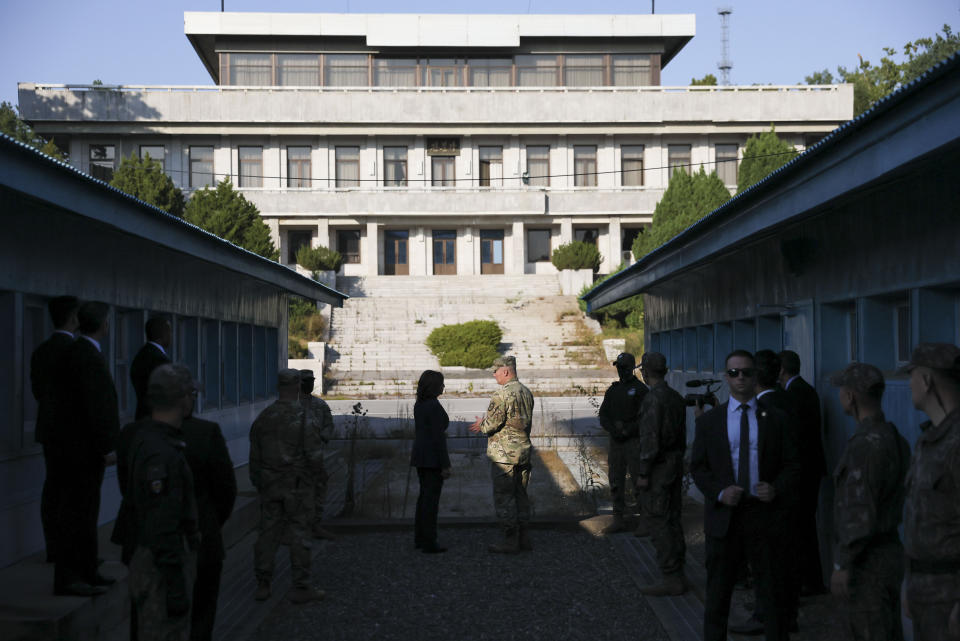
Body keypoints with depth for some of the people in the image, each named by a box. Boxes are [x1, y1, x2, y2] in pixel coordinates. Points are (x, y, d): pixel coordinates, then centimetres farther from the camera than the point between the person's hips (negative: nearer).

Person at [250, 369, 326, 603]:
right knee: (300, 534, 2)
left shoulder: (263, 417, 3)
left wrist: (259, 485, 19)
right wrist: (311, 472, 7)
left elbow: (255, 457, 9)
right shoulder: (303, 417, -13)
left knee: (268, 533, 10)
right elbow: (315, 456, -14)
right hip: (298, 486, -5)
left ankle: (263, 586, 14)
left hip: (270, 485, 5)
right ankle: (301, 588, 6)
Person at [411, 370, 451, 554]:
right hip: (433, 457, -9)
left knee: (425, 496, 17)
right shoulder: (435, 406, -19)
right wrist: (445, 466, -17)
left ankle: (420, 538, 21)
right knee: (432, 499, -3)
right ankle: (428, 544, 0)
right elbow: (438, 437, -20)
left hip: (420, 455, 9)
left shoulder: (419, 404, 9)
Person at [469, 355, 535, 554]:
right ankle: (524, 539, 19)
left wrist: (481, 425, 4)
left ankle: (510, 542, 0)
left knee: (504, 497, -2)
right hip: (524, 451, 8)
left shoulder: (502, 394, -16)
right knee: (520, 495, 15)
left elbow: (492, 423, -19)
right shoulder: (526, 393, 12)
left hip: (504, 454, -8)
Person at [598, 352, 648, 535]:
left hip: (634, 441, -6)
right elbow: (603, 415, 12)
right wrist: (613, 429, -6)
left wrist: (628, 429, -15)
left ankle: (645, 522, -2)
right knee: (616, 481, 7)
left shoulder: (640, 389, -2)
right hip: (615, 442, 6)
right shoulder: (613, 390, 15)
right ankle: (619, 519, 15)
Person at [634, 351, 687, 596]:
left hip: (657, 467, -9)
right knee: (673, 520, 14)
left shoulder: (653, 399, -17)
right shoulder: (676, 397, 11)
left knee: (659, 523, -5)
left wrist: (643, 473, -16)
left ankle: (670, 579, -3)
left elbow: (650, 439, -20)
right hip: (675, 464, 9)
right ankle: (677, 575, 20)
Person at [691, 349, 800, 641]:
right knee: (718, 591, 8)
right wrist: (719, 492, -12)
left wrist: (777, 489, -14)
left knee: (773, 589, 8)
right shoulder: (708, 421, 5)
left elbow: (791, 465, 5)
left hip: (764, 515, 0)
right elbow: (697, 467, 5)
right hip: (723, 516, 0)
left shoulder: (775, 420, 4)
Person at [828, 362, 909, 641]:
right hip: (891, 552, 9)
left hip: (866, 563, -9)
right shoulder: (895, 438, 7)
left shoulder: (864, 447, -22)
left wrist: (841, 566, -18)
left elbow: (860, 514, -24)